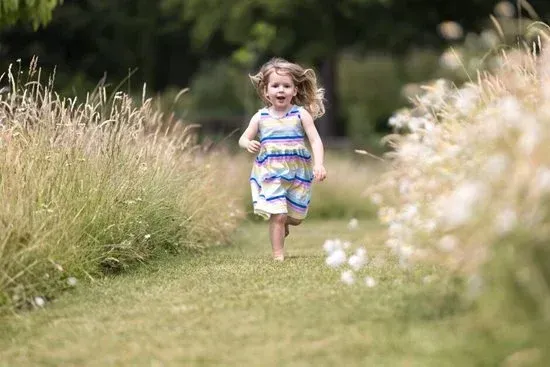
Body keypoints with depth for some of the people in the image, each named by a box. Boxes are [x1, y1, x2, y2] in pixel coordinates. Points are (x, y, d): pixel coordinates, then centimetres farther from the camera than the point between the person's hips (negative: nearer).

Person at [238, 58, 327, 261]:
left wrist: (319, 164, -23)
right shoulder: (260, 117, 1)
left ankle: (282, 224, 46)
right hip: (270, 174, -1)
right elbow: (243, 139, 5)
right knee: (277, 216, -10)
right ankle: (278, 255, 1)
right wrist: (248, 144, -20)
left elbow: (315, 140, -8)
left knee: (296, 217, 11)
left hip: (297, 173, 1)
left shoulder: (301, 114, -3)